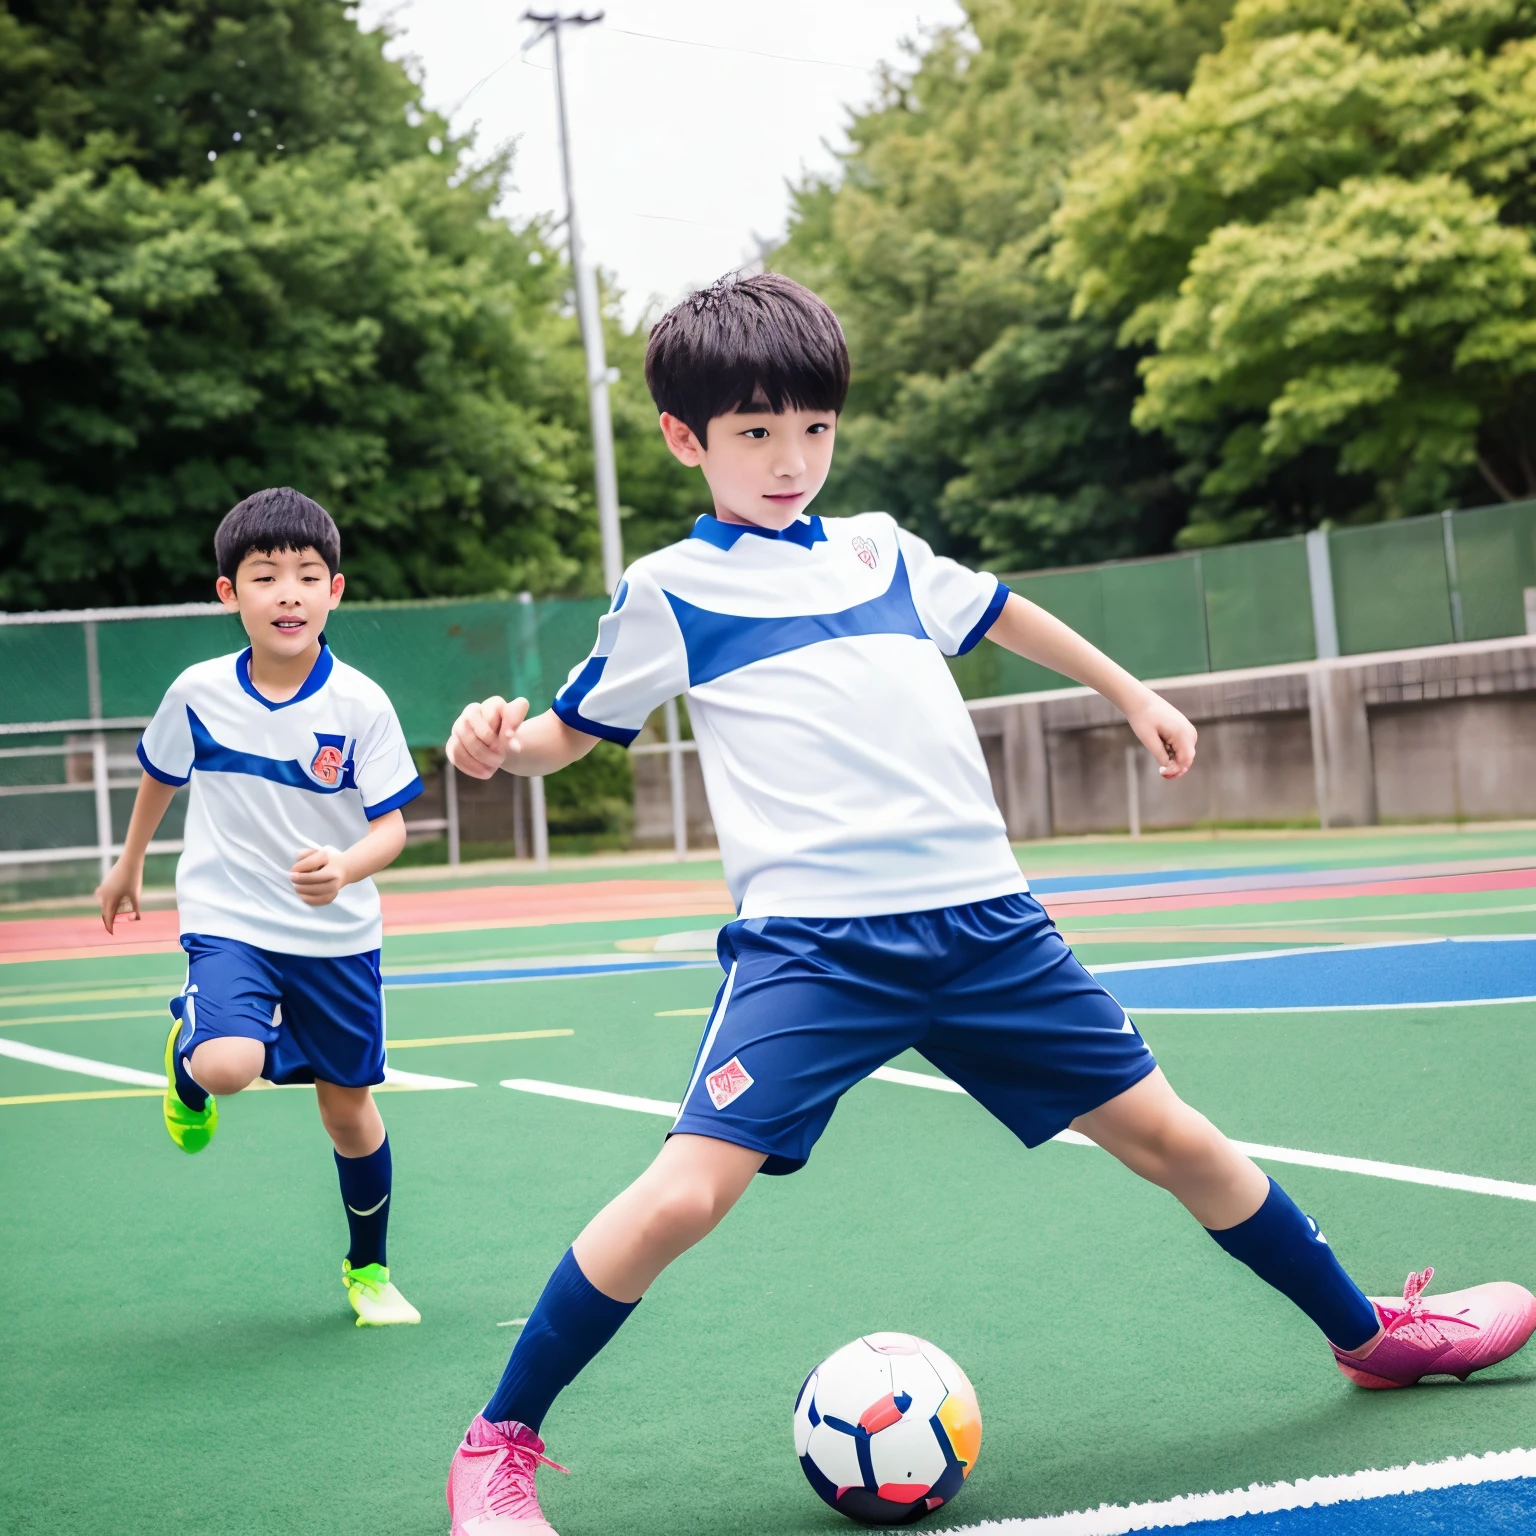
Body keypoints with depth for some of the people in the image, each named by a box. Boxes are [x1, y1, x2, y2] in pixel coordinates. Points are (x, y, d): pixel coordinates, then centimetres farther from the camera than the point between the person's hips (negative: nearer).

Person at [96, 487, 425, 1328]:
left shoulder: (360, 704, -13)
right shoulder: (197, 692, -8)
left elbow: (391, 824, -11)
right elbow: (159, 776, 12)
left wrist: (345, 867, -33)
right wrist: (129, 864, 25)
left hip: (337, 936, 1)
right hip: (229, 923, 0)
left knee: (348, 1108, 10)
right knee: (228, 1065, -27)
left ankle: (368, 1268, 34)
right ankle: (185, 1069, 13)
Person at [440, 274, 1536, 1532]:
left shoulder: (879, 548, 17)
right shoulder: (667, 592, 5)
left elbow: (995, 610, 35)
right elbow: (573, 730, 13)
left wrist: (1130, 692, 43)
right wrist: (500, 742, -10)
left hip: (982, 918, 5)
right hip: (811, 943, -4)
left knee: (1171, 1138, 11)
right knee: (683, 1194, -22)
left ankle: (1369, 1334, 34)